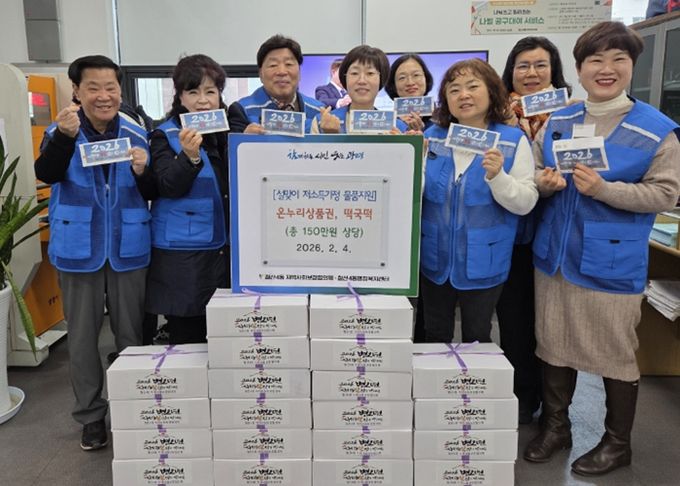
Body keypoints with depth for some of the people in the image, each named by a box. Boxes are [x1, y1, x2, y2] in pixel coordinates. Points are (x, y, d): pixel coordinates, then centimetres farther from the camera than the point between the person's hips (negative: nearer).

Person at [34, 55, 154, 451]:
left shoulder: (137, 134, 0)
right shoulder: (60, 132, -2)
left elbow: (153, 194, 0)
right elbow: (45, 174, -21)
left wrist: (142, 172, -22)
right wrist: (65, 136, -38)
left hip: (128, 251, 1)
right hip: (78, 251, 0)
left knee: (132, 335, 10)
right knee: (82, 337, 10)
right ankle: (91, 416, 25)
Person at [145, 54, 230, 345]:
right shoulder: (166, 135, 0)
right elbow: (169, 187, -12)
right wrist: (190, 156, -28)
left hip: (228, 244, 3)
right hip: (183, 250, -3)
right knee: (186, 336, 4)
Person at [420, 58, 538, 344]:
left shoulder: (513, 140, -5)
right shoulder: (432, 136, 2)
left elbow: (526, 203, -9)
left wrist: (497, 177, -26)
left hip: (482, 262, -2)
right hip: (435, 259, 3)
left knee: (477, 339, 14)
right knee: (435, 337, 17)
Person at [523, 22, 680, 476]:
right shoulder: (557, 122, 6)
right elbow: (534, 177, 12)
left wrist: (603, 189, -24)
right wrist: (545, 183, -11)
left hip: (612, 262, -4)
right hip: (554, 254, 4)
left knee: (616, 354, 9)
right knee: (554, 345, 15)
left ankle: (617, 441, 31)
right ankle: (555, 424, 35)